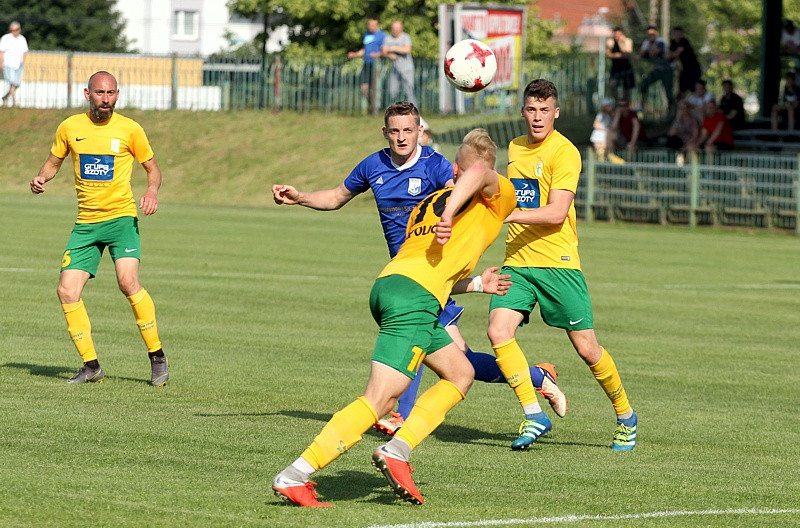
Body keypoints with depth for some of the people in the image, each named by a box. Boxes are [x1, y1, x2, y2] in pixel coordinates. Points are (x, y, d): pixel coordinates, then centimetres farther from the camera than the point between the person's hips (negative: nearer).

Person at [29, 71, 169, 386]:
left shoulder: (129, 129, -2)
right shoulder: (70, 127, 4)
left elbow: (152, 168, 8)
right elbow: (54, 162, 19)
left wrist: (152, 191, -13)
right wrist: (41, 179, -3)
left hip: (121, 216, -4)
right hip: (86, 222, 4)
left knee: (128, 282, -23)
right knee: (67, 291, -6)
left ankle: (157, 357, -9)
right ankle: (91, 366, 8)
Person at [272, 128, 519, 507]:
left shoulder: (428, 202, 32)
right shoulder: (500, 196, 14)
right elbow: (480, 174, -11)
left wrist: (474, 284, 44)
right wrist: (452, 214, -22)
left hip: (388, 282, 8)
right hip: (415, 300, -8)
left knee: (460, 374, 19)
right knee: (380, 398, -13)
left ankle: (397, 451, 4)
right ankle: (294, 476, -21)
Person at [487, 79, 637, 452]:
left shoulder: (564, 152, -10)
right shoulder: (515, 148, 14)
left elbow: (557, 213, -19)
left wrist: (510, 214, -27)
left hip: (557, 262, -6)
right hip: (516, 263, 6)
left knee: (586, 347, -1)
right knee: (498, 331, -17)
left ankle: (625, 417, 22)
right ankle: (534, 417, -10)